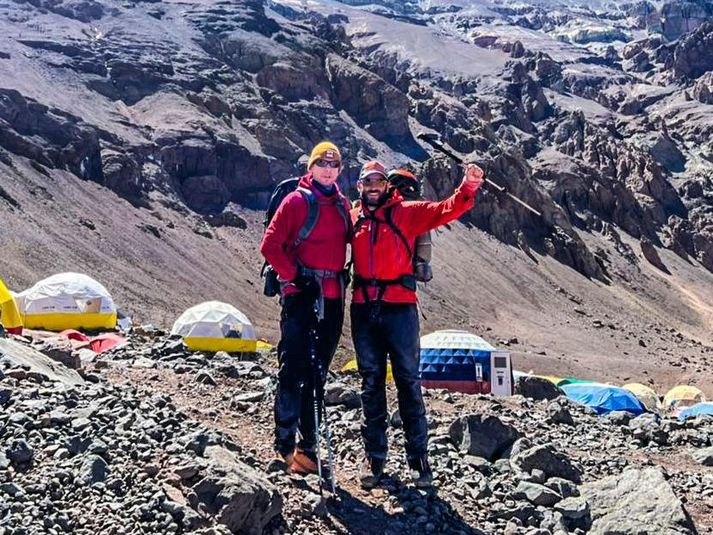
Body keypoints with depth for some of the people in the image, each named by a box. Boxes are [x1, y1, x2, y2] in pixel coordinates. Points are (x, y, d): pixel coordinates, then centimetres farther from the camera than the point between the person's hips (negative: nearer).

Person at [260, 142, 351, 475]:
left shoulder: (342, 205, 14)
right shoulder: (297, 201, -3)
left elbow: (351, 241, 25)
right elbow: (270, 245, -6)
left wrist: (344, 274, 10)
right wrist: (295, 275, -12)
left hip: (332, 297, 6)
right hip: (300, 294, -6)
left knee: (318, 372, 10)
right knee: (294, 369, -7)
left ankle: (308, 446, 17)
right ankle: (285, 443, 1)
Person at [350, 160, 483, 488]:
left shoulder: (406, 212, 4)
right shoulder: (353, 219, 13)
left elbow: (445, 210, -7)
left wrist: (468, 188, -23)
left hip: (399, 307, -3)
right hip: (363, 309, 3)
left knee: (408, 381, -1)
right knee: (371, 383, 8)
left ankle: (418, 457, 5)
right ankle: (374, 457, 14)